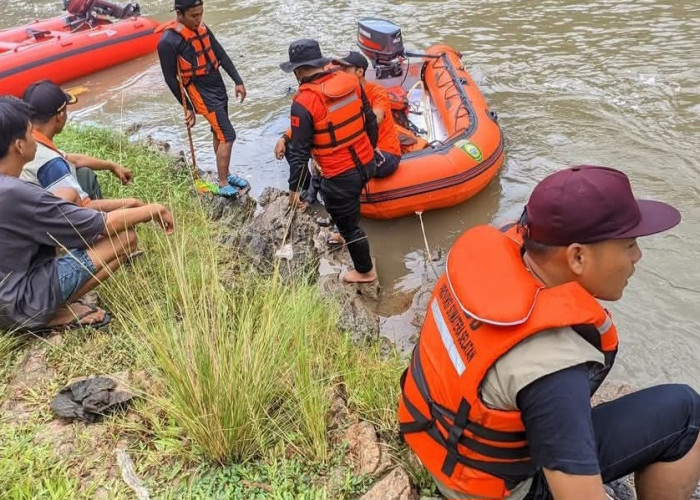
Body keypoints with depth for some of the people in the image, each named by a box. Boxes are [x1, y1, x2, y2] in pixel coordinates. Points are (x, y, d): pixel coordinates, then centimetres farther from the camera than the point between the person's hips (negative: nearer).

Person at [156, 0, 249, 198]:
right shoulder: (169, 41, -18)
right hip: (202, 94, -8)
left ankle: (224, 174, 31)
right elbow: (171, 79, -12)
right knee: (227, 136, -10)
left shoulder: (201, 28, 3)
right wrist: (188, 107, -7)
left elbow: (221, 54, 11)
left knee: (219, 133, 17)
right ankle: (223, 185, -1)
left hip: (218, 87, 8)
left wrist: (238, 81, 7)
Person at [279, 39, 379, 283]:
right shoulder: (350, 81, -2)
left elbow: (300, 151, -17)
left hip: (341, 177, -7)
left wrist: (294, 188, -6)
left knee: (349, 224, 14)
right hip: (366, 163, 7)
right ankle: (348, 236, 60)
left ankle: (365, 271, 33)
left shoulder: (304, 102, -20)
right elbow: (370, 120, 8)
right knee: (350, 210, 34)